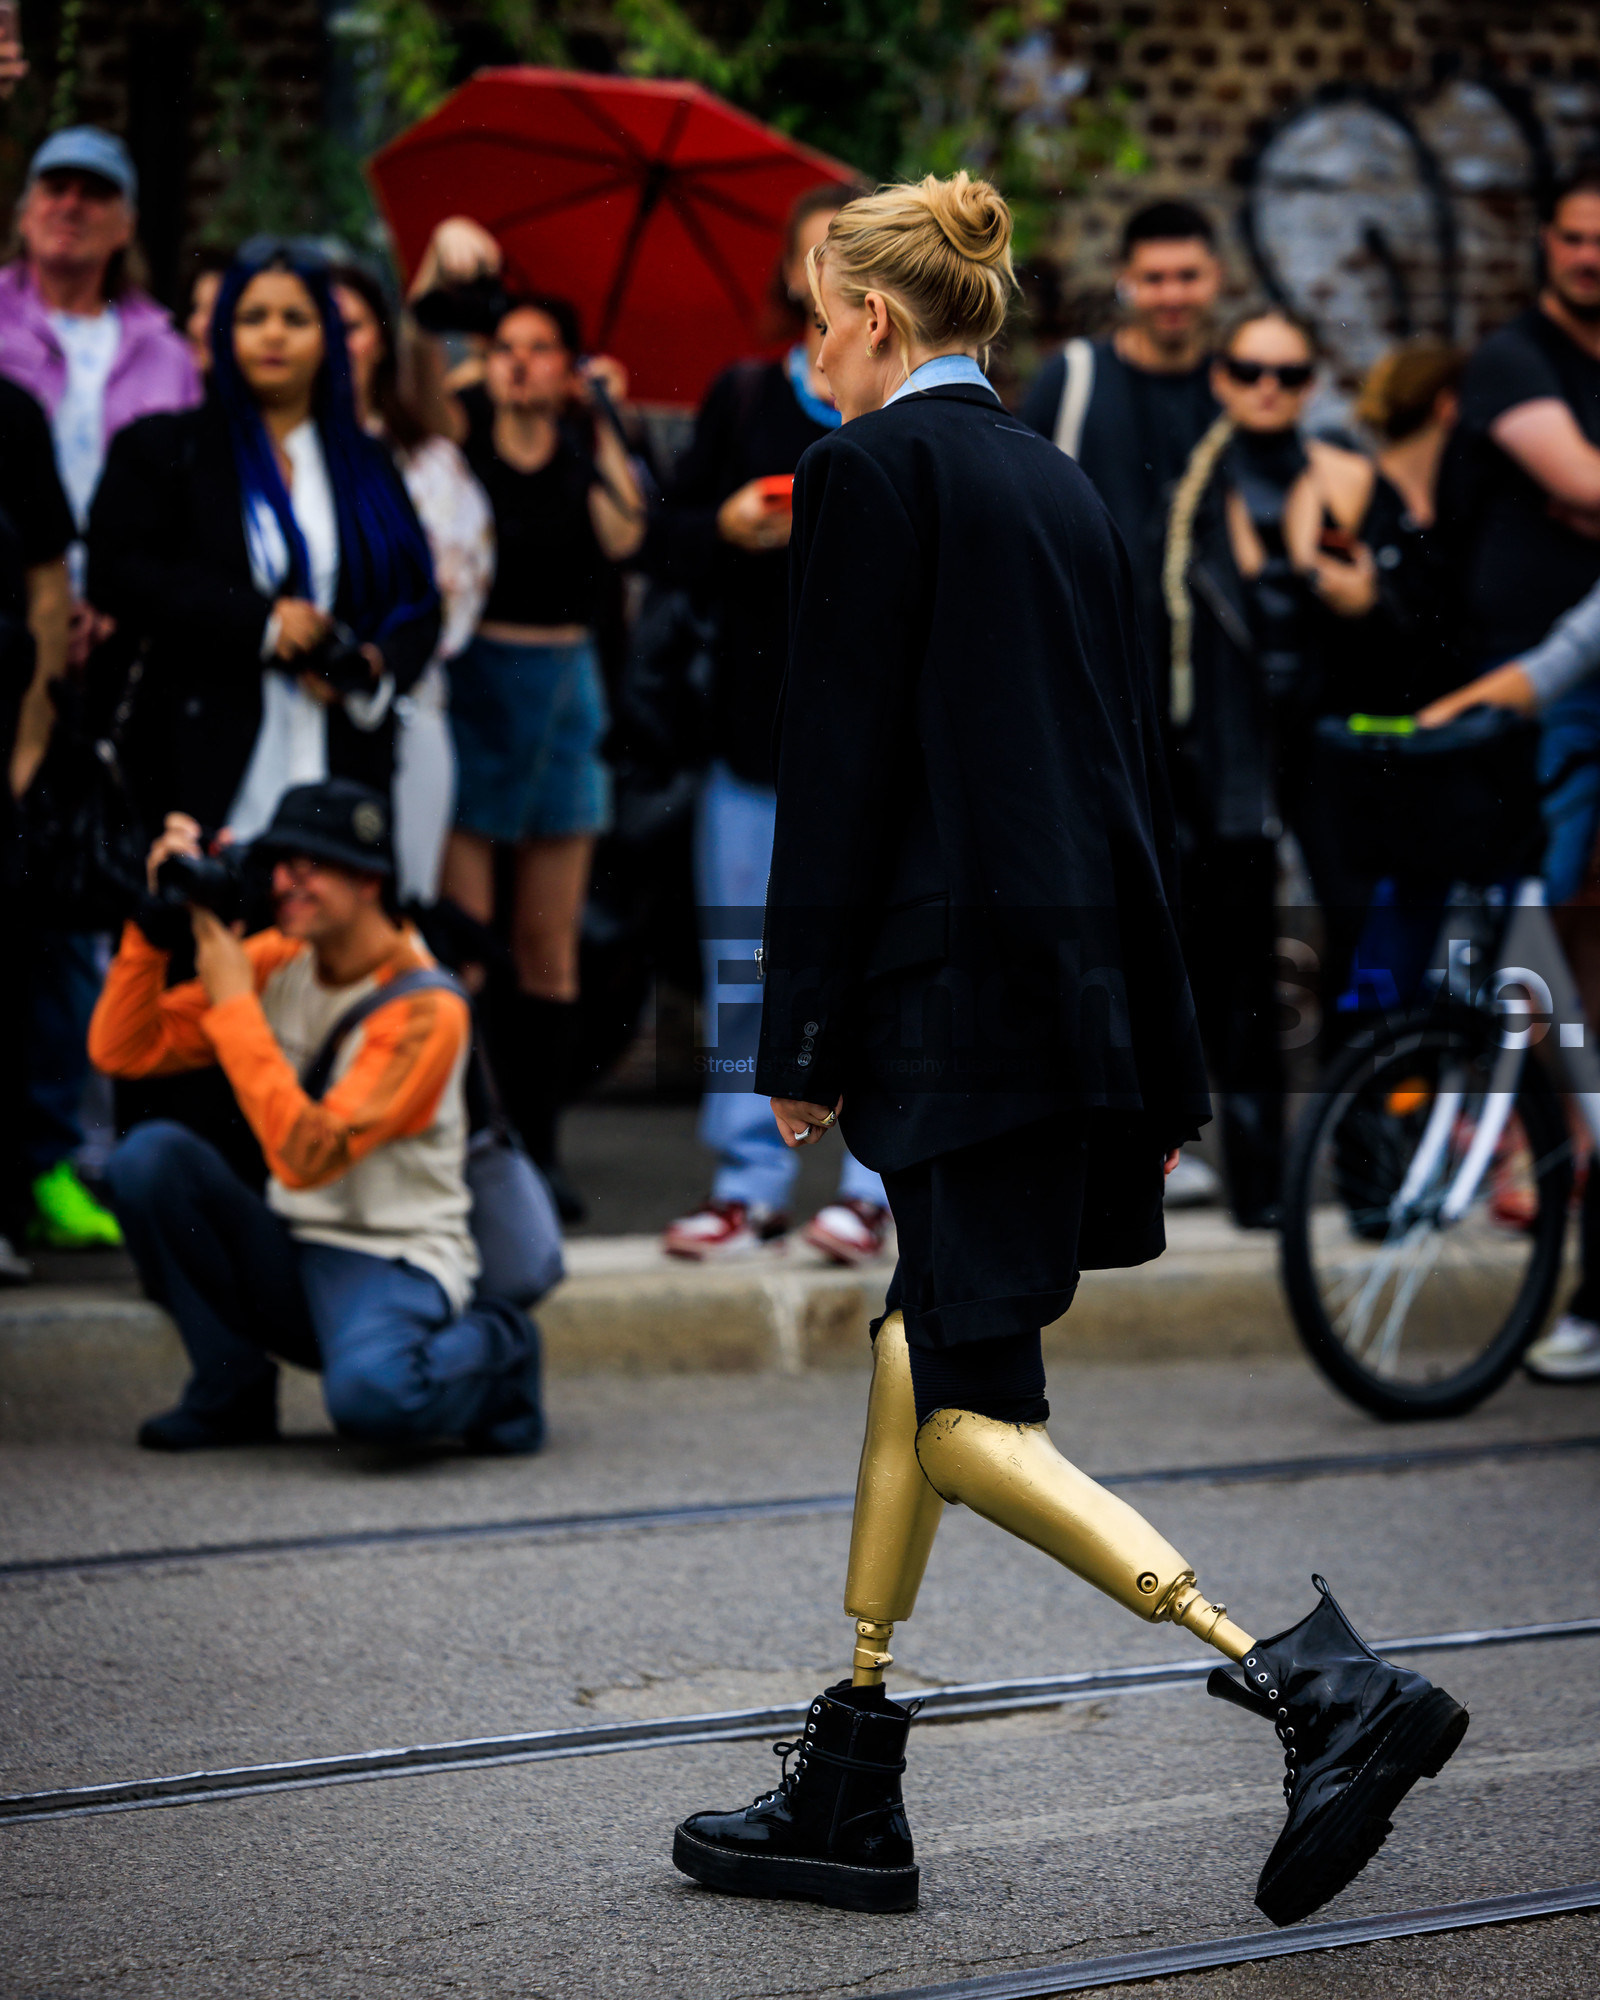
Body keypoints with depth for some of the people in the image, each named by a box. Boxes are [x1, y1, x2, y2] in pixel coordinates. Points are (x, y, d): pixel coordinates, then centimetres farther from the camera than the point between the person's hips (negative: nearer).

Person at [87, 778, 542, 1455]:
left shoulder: (424, 1011, -18)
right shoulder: (277, 961, 2)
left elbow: (307, 1157, -28)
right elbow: (121, 1051, 0)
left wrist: (234, 1005, -25)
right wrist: (155, 920, -11)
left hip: (393, 1265, -7)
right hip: (287, 1254, 7)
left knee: (366, 1393, -39)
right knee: (149, 1155, -17)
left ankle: (489, 1351, -1)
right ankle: (231, 1392, -1)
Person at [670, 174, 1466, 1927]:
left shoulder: (871, 468, -7)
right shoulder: (1058, 481, 17)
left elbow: (839, 757, -12)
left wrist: (801, 1033, -8)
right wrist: (1161, 1063, 21)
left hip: (958, 990, -9)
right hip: (1092, 979, 9)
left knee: (972, 1419, -8)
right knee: (920, 1353, 16)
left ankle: (1315, 1683, -21)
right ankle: (846, 1795, 23)